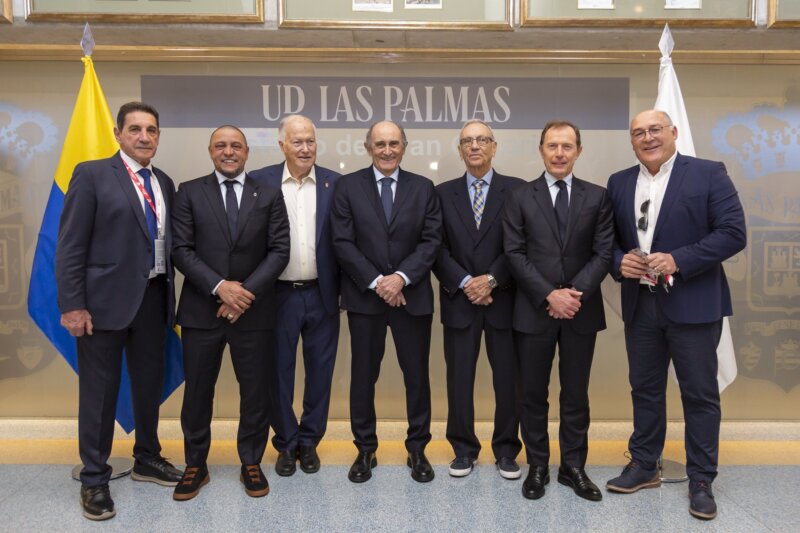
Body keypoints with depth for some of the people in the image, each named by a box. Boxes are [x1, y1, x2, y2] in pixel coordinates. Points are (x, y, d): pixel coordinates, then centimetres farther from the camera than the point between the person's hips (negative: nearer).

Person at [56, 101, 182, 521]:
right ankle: (94, 478, 21)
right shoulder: (92, 174, -5)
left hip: (154, 298, 5)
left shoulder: (165, 184, 11)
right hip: (106, 299, -5)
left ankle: (147, 459, 35)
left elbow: (168, 243, 11)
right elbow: (71, 245, -9)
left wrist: (170, 295, 6)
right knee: (99, 391, 5)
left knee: (150, 383, 16)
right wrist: (73, 305, -14)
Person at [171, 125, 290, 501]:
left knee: (256, 392, 8)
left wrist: (246, 291, -12)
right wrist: (219, 286, -16)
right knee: (197, 392, 9)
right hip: (201, 310, 0)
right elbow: (181, 250, -4)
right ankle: (196, 466, 27)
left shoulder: (269, 195, 5)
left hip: (254, 311, 1)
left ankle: (251, 464, 25)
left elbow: (279, 250, -1)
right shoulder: (189, 192, 4)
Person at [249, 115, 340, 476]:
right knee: (279, 372, 10)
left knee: (320, 372, 10)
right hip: (278, 295, -1)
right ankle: (286, 443, 28)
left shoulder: (335, 184, 1)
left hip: (322, 295, 1)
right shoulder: (260, 182, -1)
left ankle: (309, 442, 29)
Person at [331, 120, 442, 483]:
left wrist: (401, 277, -15)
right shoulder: (348, 186, 1)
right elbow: (342, 242, -5)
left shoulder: (423, 188, 5)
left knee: (417, 375, 8)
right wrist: (375, 282, -13)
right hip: (364, 296, -1)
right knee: (363, 375, 8)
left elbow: (431, 240, -2)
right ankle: (365, 450, 24)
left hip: (412, 296, 1)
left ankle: (417, 450, 24)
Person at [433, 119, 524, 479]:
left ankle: (506, 451, 23)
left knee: (508, 378, 7)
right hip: (459, 300, 1)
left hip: (504, 300, -1)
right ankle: (464, 449, 22)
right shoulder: (443, 193, 7)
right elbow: (437, 248, 1)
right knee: (459, 378, 7)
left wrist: (491, 280, -13)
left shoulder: (516, 190, 2)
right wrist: (464, 283, -10)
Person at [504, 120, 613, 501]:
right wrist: (549, 295, -14)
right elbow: (515, 254, -4)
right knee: (532, 393, 8)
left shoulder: (597, 197, 6)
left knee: (576, 393, 11)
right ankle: (537, 466, 22)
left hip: (582, 311, 1)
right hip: (534, 310, -1)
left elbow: (604, 252, 0)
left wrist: (576, 293, -14)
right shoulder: (521, 198, 3)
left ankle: (573, 466, 24)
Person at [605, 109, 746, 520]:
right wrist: (619, 262, -9)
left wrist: (678, 260, -19)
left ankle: (701, 480, 19)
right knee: (644, 388, 13)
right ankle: (643, 465, 28)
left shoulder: (708, 174, -4)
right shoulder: (618, 183, 9)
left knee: (700, 393, 5)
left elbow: (733, 233, -10)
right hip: (639, 304, 4)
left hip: (693, 303, -4)